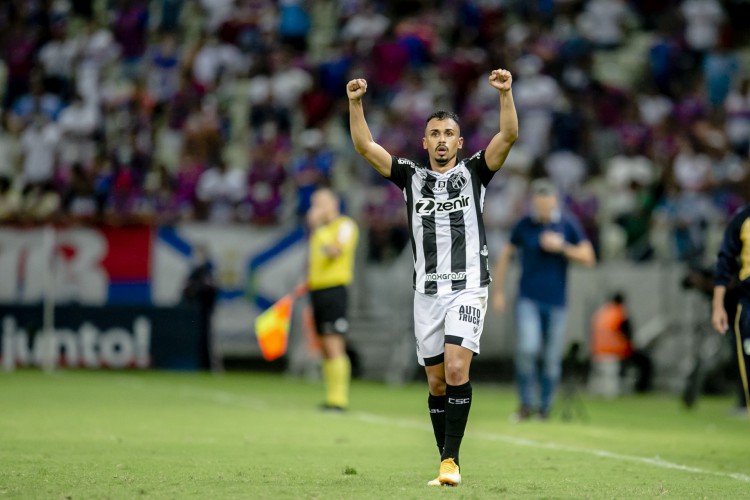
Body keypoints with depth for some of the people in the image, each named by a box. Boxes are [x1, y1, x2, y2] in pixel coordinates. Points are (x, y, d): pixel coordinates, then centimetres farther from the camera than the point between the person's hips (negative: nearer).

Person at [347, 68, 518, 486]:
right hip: (428, 290, 3)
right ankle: (447, 465, 12)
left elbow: (508, 136, -9)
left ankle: (450, 460, -18)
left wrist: (505, 93, -22)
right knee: (437, 382, 5)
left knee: (457, 369, -19)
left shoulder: (474, 172, 5)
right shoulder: (411, 176, 11)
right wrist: (356, 103, -9)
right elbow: (365, 146, 3)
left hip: (468, 287, -3)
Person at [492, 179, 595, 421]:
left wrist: (561, 247, -15)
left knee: (552, 358, 3)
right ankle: (526, 403, -3)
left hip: (556, 301, 1)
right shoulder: (524, 225, 0)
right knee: (527, 349, -17)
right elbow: (505, 255, 11)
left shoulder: (569, 223, -1)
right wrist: (498, 291, 8)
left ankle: (545, 407, 18)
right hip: (528, 299, -1)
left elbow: (588, 257, 0)